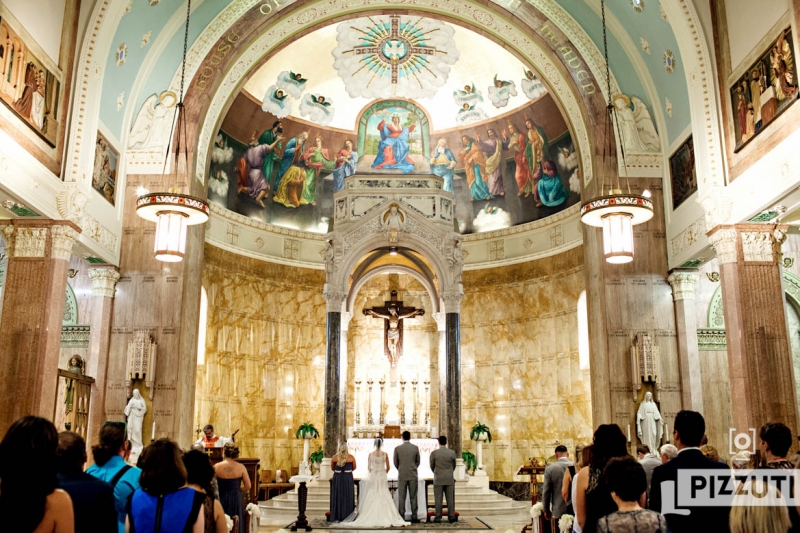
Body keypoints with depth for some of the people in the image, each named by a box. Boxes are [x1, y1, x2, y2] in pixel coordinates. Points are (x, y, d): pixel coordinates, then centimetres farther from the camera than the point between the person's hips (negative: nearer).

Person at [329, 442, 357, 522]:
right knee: (347, 497, 8)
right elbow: (354, 467, 11)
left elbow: (332, 469, 10)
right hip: (348, 479, -1)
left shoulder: (334, 458, -5)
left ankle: (337, 517, 9)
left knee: (337, 497, 8)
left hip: (337, 478, 1)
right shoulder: (351, 457, -5)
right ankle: (347, 517, 10)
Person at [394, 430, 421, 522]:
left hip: (402, 476, 0)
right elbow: (418, 462, 7)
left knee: (401, 497, 3)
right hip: (413, 475, 0)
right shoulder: (415, 448, -2)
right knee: (413, 497, 4)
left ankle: (401, 517, 3)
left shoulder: (397, 448, -4)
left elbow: (395, 463, 4)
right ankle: (414, 517, 4)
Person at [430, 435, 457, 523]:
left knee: (438, 499, 3)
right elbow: (454, 466, 11)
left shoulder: (434, 453, -6)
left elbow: (432, 466, 5)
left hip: (438, 480, -1)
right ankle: (451, 517, 6)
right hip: (449, 479, 1)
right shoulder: (452, 453, -2)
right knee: (450, 499, 6)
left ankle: (438, 517, 4)